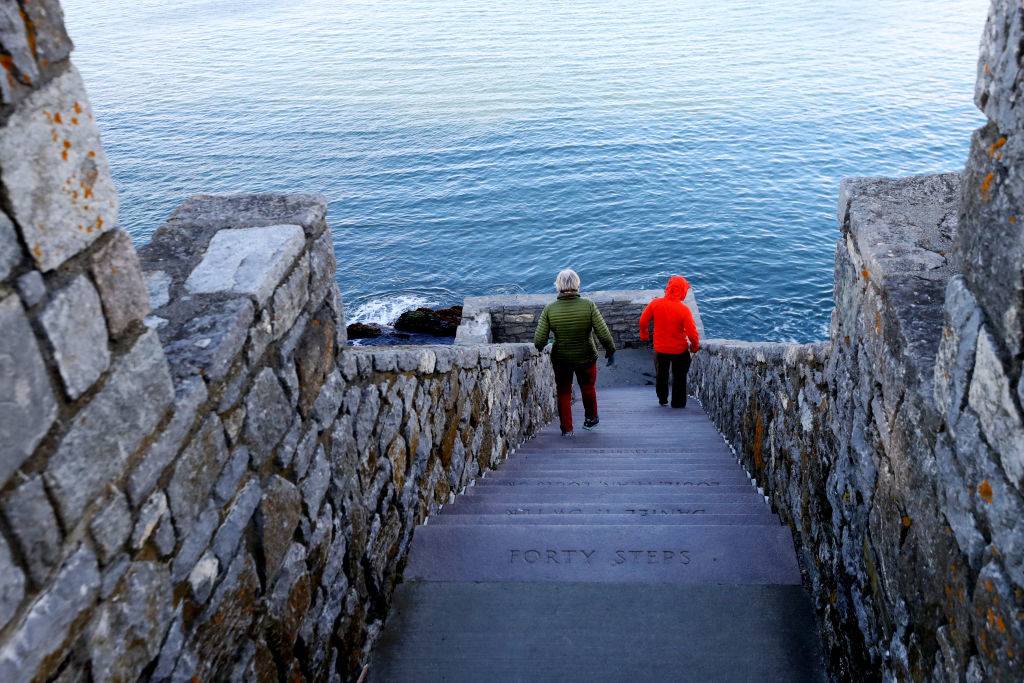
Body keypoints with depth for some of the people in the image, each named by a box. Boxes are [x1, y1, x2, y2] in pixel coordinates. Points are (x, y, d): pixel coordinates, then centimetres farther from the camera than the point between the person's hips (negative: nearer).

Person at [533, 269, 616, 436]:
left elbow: (539, 340, -17)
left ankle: (567, 429, 23)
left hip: (561, 359, 0)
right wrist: (610, 351, -1)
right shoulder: (588, 305, -20)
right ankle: (590, 419, 44)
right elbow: (604, 334, -19)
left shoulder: (549, 309, -17)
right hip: (586, 358, 0)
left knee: (563, 393, 19)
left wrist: (540, 348, 6)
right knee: (588, 388, 26)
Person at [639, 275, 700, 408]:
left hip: (660, 348, 3)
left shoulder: (655, 303, -14)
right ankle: (678, 402, 24)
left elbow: (643, 321, -3)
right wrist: (695, 346, -1)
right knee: (679, 376, 16)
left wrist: (644, 335, 16)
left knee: (661, 374, 25)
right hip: (679, 350, -3)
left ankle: (662, 399, 37)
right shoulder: (684, 309, -23)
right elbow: (692, 332, -20)